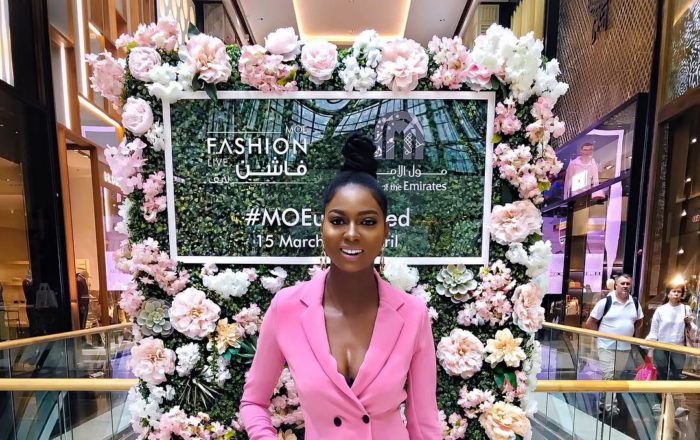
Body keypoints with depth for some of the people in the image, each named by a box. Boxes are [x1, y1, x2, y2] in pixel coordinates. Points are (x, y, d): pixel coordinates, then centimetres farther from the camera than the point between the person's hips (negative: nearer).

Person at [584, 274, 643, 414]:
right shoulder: (605, 302, -13)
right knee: (608, 376, -5)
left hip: (625, 347, 5)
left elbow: (639, 321, 19)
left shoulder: (635, 303, 2)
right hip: (607, 347, -5)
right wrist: (602, 335, -6)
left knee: (616, 377, 16)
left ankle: (604, 401, 32)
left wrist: (629, 333, 9)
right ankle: (610, 407, 3)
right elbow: (590, 322, -7)